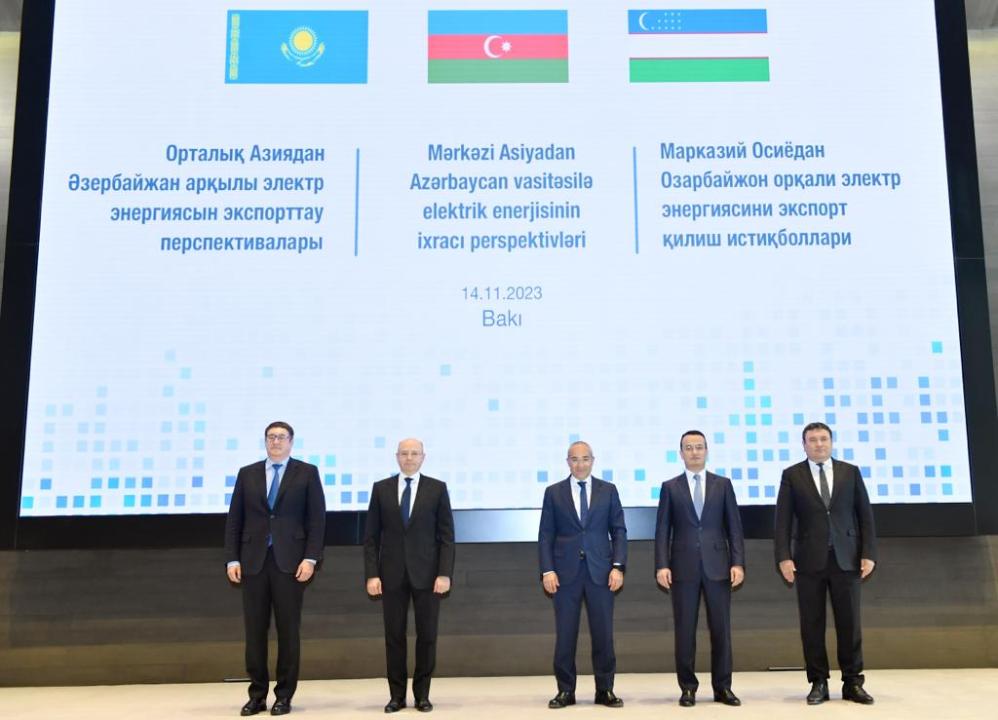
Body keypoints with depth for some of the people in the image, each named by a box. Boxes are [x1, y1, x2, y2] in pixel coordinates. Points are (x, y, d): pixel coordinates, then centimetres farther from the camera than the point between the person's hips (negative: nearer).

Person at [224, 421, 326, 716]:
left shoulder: (307, 473, 4)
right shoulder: (247, 474, 11)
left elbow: (317, 519, -1)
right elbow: (234, 520, 8)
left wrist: (310, 558, -11)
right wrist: (232, 559, -1)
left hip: (290, 561, -2)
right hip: (253, 561, 2)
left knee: (288, 630, 3)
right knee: (254, 630, 5)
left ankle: (284, 696, 12)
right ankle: (257, 695, 16)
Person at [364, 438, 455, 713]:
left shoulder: (437, 488, 2)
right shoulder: (381, 488, 5)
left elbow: (446, 536, -1)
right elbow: (371, 536, 4)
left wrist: (445, 573, -9)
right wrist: (372, 574, -5)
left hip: (427, 573, -1)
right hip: (392, 573, 1)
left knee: (427, 635, 4)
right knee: (394, 635, 5)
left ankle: (422, 694, 17)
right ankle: (397, 694, 16)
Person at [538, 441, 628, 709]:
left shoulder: (608, 490, 7)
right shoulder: (553, 492, 6)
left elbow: (619, 531, 5)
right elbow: (546, 535, 3)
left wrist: (618, 566, -5)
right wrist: (547, 570, -6)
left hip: (600, 571, 0)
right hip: (566, 572, 0)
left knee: (603, 634, 4)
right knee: (564, 635, 3)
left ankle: (605, 690, 15)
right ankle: (565, 690, 14)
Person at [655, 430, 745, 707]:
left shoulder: (723, 484, 8)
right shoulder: (670, 487, 6)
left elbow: (734, 527, 5)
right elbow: (662, 531, 2)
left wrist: (738, 562, -5)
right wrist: (662, 565, -8)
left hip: (717, 566, 1)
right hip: (683, 567, -1)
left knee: (721, 628, 4)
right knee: (685, 630, 3)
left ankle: (722, 687, 14)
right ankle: (688, 687, 13)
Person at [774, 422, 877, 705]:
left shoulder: (851, 472, 8)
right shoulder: (792, 475, 4)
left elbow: (865, 515, 6)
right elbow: (783, 520, 0)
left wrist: (868, 553, -3)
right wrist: (784, 557, -9)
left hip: (846, 559, 1)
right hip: (809, 560, -1)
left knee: (849, 623, 3)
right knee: (812, 625, 2)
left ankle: (852, 683, 13)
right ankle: (819, 683, 11)